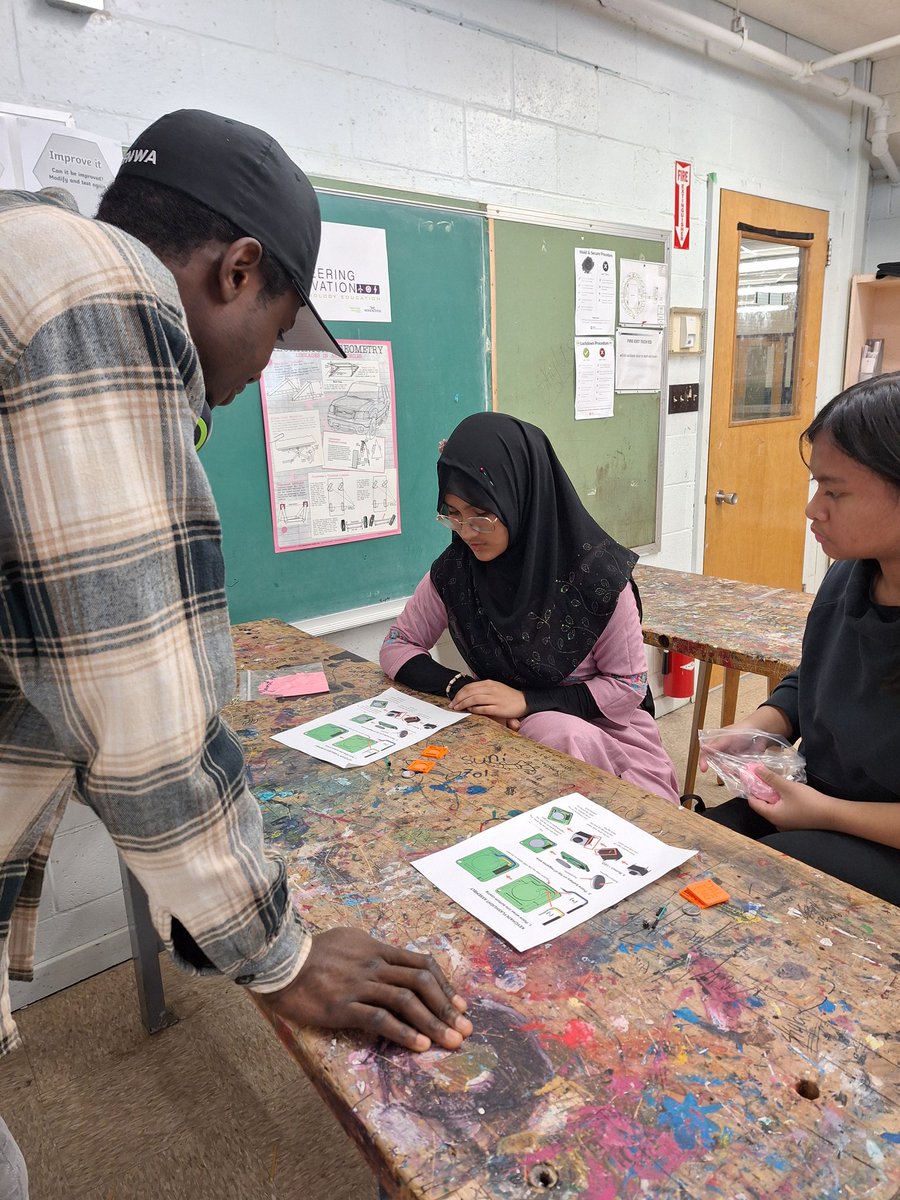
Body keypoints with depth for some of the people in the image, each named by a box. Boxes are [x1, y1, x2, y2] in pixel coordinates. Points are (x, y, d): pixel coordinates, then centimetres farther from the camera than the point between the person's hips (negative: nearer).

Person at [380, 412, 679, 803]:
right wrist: (459, 687, -17)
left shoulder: (596, 573, -19)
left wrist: (528, 701, -22)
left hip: (598, 726, -2)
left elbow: (628, 685, -10)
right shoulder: (454, 571, -8)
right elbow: (396, 646, 2)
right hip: (501, 727, 2)